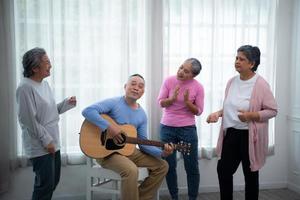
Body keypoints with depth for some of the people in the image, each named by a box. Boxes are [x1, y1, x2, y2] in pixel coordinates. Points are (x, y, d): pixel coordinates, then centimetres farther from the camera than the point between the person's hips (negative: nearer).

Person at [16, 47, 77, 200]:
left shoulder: (44, 83, 10)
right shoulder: (25, 87, -19)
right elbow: (29, 120, -21)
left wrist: (67, 103, 2)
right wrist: (46, 140, -18)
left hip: (52, 143, 9)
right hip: (40, 146, -9)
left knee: (53, 181, 18)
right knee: (45, 184, 0)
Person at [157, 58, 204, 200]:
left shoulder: (198, 87, -8)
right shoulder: (169, 81, -5)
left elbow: (198, 111, -5)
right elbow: (160, 102, -3)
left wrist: (187, 102, -22)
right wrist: (172, 99, -21)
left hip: (187, 129, -1)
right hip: (167, 127, 1)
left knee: (191, 167, 4)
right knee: (169, 166, 8)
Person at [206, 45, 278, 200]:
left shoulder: (260, 84, -13)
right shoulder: (232, 81, 6)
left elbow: (272, 110, -12)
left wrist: (251, 115, -25)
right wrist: (218, 113, -1)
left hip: (249, 135, -6)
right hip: (231, 133, 6)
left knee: (250, 174, 9)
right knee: (223, 169, 9)